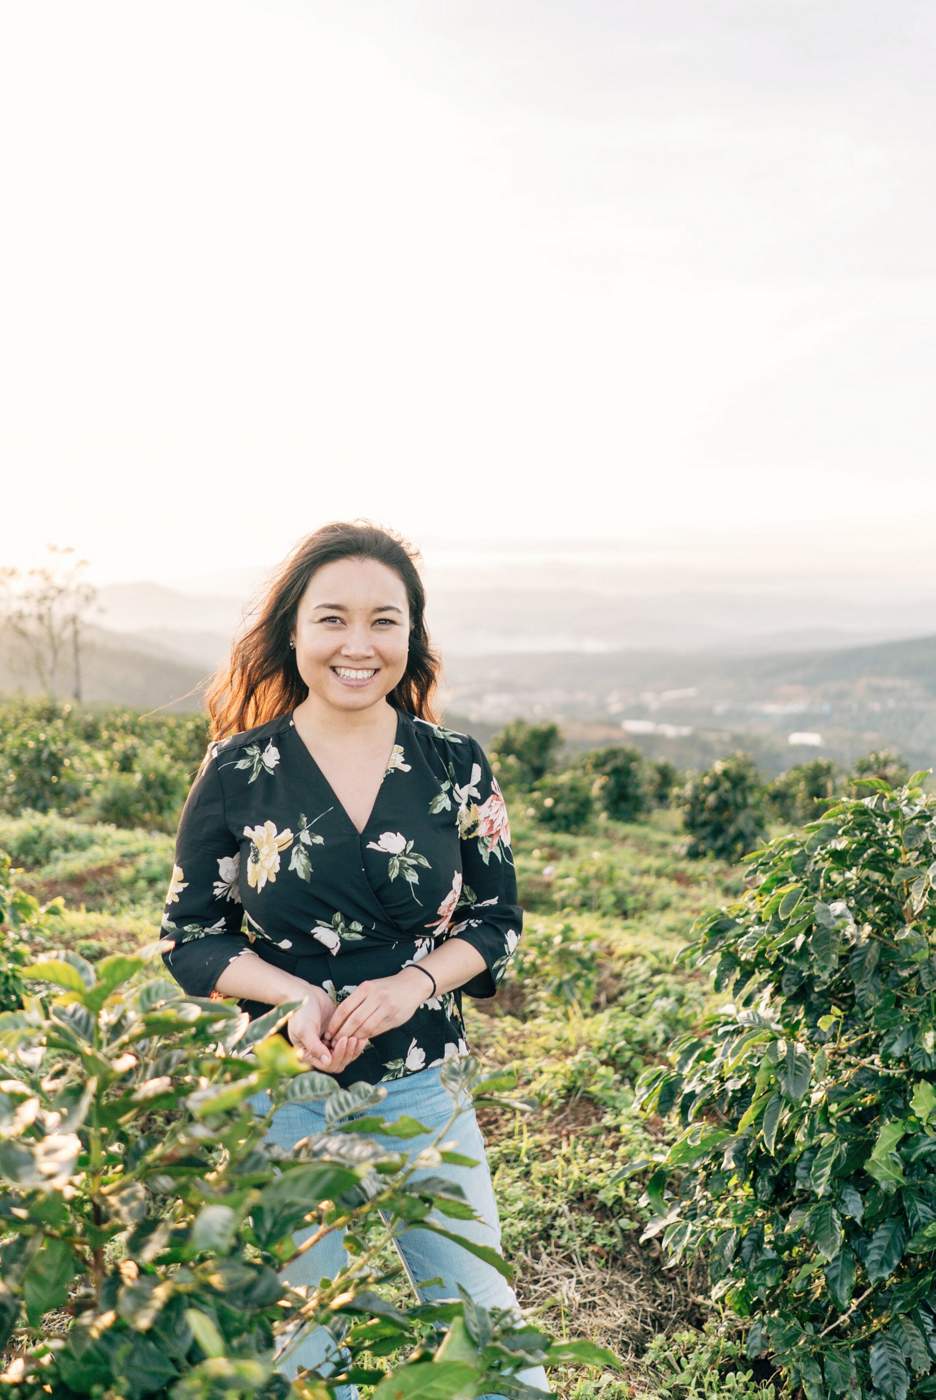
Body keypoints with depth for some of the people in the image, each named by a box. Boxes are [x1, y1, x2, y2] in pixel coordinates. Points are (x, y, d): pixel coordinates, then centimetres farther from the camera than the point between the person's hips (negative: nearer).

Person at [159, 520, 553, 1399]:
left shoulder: (455, 766, -5)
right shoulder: (238, 772, -9)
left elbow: (496, 922, 1)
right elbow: (189, 937, -3)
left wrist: (414, 983, -18)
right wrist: (296, 996, -21)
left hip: (425, 1092, 1)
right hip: (283, 1096, -1)